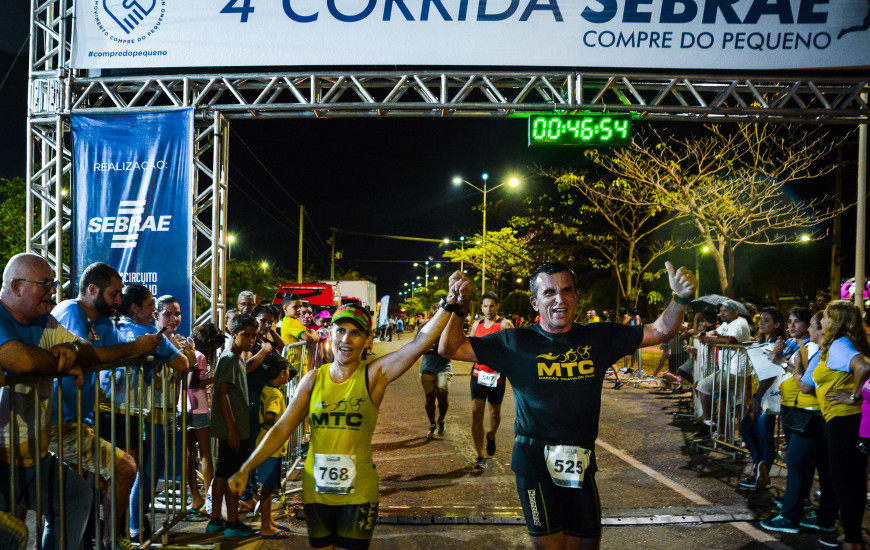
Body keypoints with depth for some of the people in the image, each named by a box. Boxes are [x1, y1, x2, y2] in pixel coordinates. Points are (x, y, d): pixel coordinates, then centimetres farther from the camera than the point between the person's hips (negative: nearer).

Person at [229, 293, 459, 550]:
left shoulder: (374, 375, -8)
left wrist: (448, 303, -32)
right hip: (315, 489, 3)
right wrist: (245, 469, -2)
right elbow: (282, 428, 2)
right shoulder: (313, 379, 0)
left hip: (358, 493, -3)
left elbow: (420, 342, -21)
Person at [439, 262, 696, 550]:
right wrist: (458, 308, -20)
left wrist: (680, 299, -11)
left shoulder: (599, 338, 3)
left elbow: (660, 331, 7)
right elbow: (450, 348, -4)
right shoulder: (516, 343, -4)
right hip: (535, 462, -3)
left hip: (580, 463, 3)